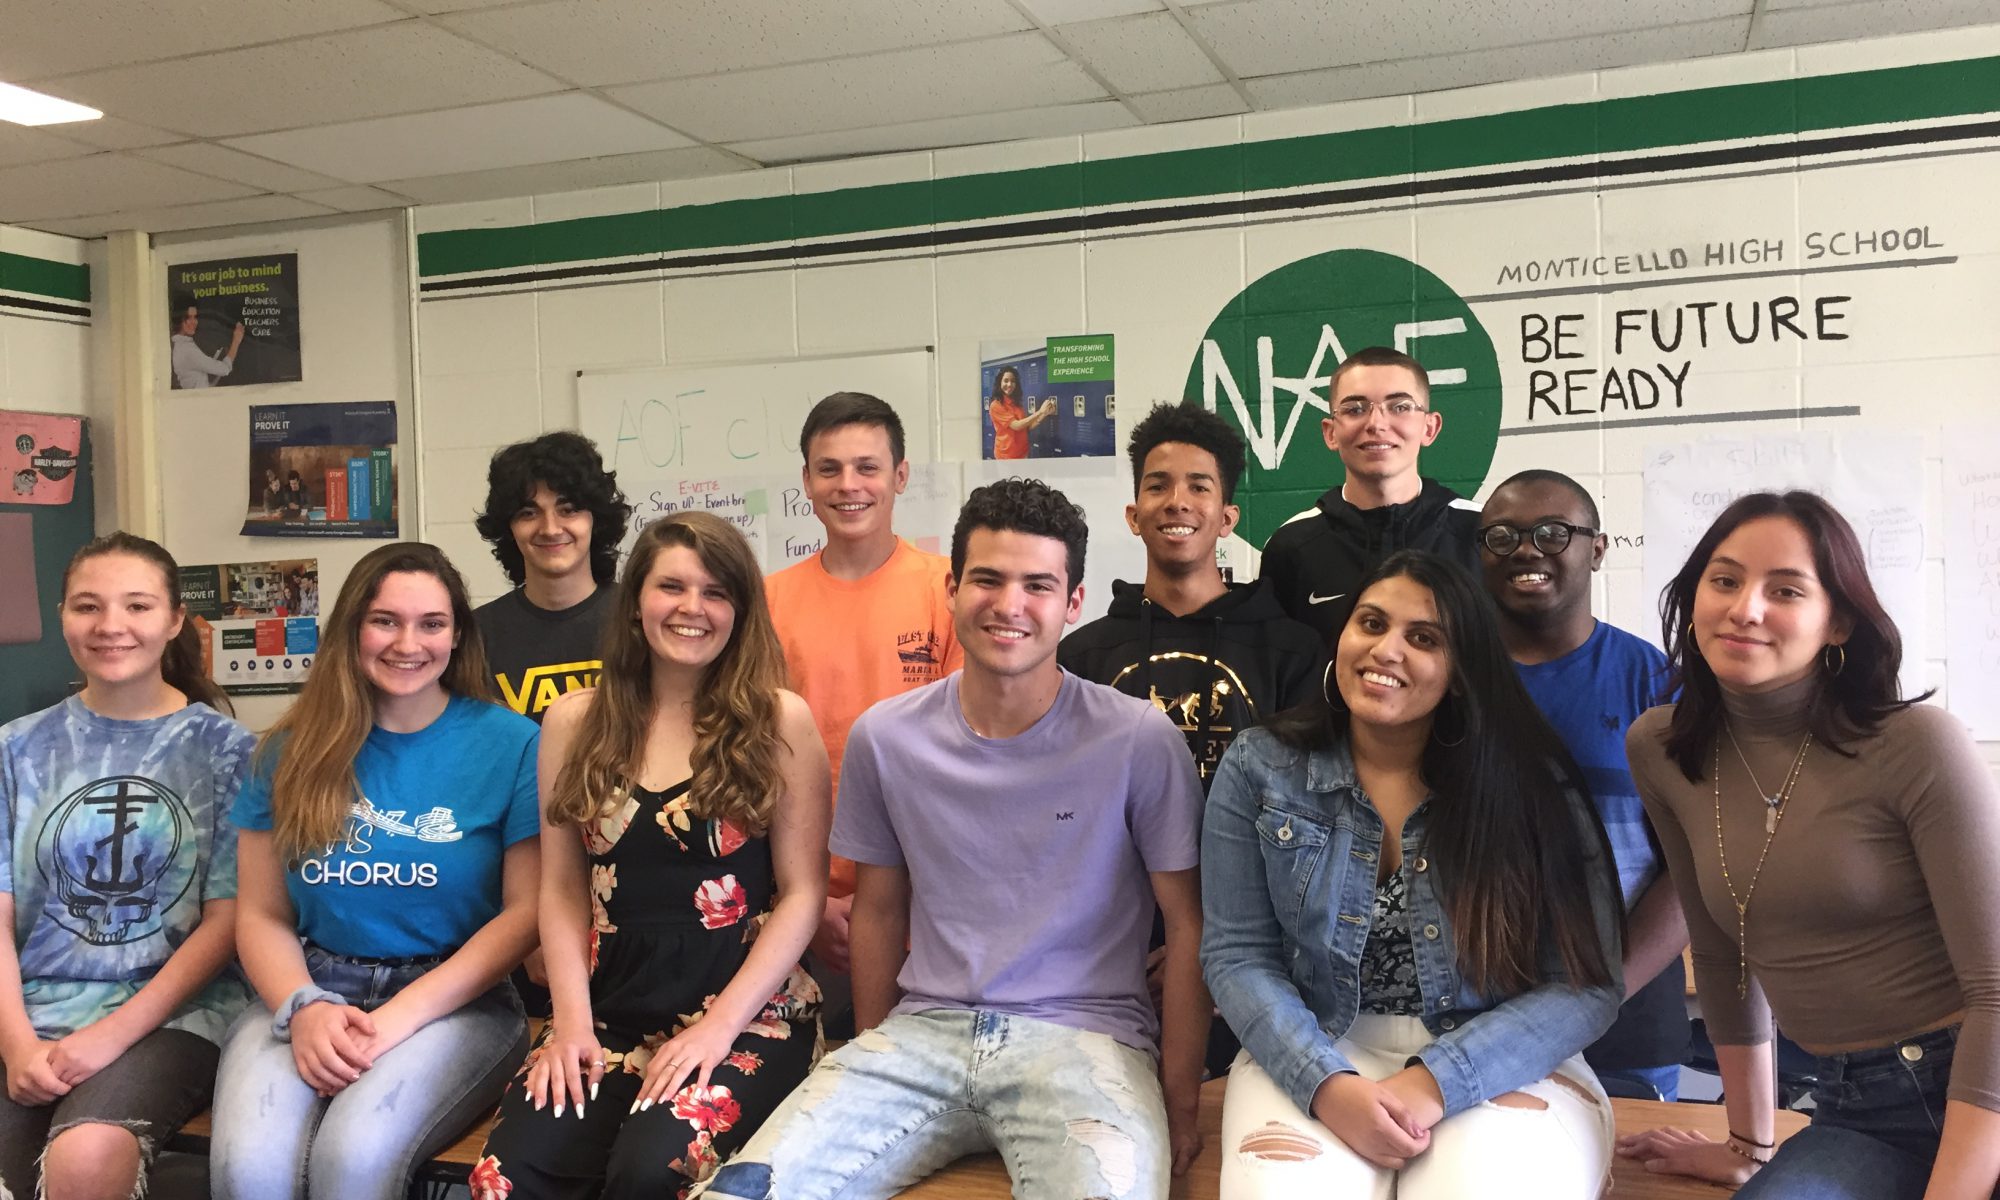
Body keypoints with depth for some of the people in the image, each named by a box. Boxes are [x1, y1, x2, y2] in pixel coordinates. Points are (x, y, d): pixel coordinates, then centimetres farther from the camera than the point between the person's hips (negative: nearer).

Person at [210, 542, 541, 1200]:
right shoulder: (293, 751, 8)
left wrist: (400, 1017, -13)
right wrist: (304, 1008, -13)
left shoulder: (511, 744, -1)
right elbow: (261, 915, 8)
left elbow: (526, 912, -3)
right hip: (311, 990, 2)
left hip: (454, 999, -2)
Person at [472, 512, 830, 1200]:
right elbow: (563, 889, 10)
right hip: (611, 1007, 3)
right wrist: (572, 1021, -3)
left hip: (748, 1011, -2)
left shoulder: (779, 721, 0)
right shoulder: (576, 722, 9)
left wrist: (719, 1025, -10)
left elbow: (802, 894, -2)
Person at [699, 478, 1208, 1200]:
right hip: (923, 1031, 3)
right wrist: (873, 1079, 13)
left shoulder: (1139, 741, -5)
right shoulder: (883, 738, 5)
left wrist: (1181, 1101, -1)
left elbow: (1188, 923, 1)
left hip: (1083, 1034, -2)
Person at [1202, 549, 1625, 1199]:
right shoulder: (1259, 768, -1)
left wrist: (1437, 1080, -19)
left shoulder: (1533, 784, -4)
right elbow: (1238, 956, -3)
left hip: (1498, 1065, 0)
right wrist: (1328, 1084, -19)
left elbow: (1586, 986, -6)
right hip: (1312, 1056, 1)